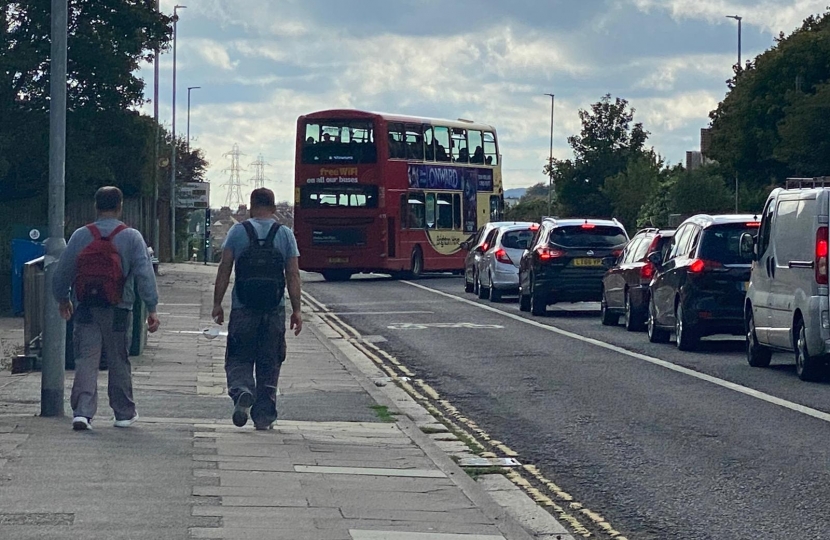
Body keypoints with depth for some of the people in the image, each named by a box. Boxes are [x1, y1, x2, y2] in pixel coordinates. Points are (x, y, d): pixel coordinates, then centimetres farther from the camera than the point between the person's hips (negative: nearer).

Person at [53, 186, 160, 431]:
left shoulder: (80, 236, 2)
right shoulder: (131, 237, -3)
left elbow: (63, 271, 8)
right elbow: (144, 274, -8)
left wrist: (62, 298, 24)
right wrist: (152, 308, -6)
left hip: (86, 309, 1)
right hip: (118, 310, -1)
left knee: (85, 360, 0)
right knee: (118, 362, 11)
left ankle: (82, 411, -14)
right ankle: (124, 413, 21)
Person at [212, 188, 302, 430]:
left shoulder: (237, 232, 0)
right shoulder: (285, 235, 3)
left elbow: (224, 270, -3)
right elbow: (293, 276, 1)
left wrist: (217, 303, 3)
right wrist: (296, 310, 4)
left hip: (243, 310, -1)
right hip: (274, 310, 1)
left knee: (239, 359, 7)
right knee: (269, 364, 10)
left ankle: (242, 392, -22)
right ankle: (263, 415, 11)